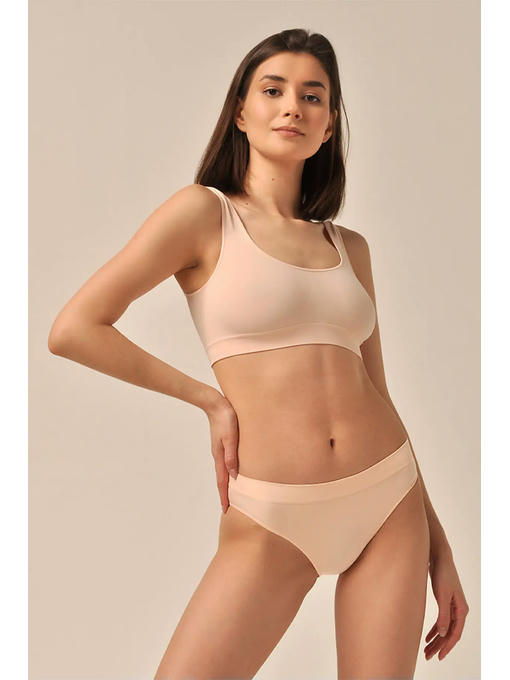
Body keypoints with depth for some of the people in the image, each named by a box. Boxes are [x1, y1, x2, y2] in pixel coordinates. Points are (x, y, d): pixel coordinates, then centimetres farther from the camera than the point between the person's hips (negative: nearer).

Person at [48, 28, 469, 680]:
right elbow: (73, 329, -7)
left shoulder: (349, 246, 11)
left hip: (390, 503, 4)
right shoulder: (203, 212, -2)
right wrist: (212, 399, -5)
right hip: (273, 521, -4)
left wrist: (439, 547, 13)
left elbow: (375, 393, 13)